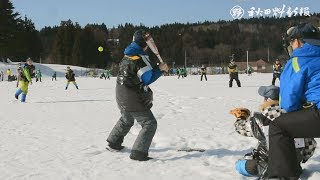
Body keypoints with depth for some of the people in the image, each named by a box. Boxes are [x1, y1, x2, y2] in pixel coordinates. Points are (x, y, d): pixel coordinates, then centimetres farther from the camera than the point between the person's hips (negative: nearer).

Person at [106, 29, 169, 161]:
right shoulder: (140, 58, -20)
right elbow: (148, 79, -18)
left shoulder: (127, 55, 8)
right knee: (149, 124, -3)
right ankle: (138, 153, -11)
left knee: (126, 120, 32)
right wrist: (160, 69, -9)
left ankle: (113, 144, 44)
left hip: (121, 96, 9)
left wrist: (159, 67, 1)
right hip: (133, 99, -9)